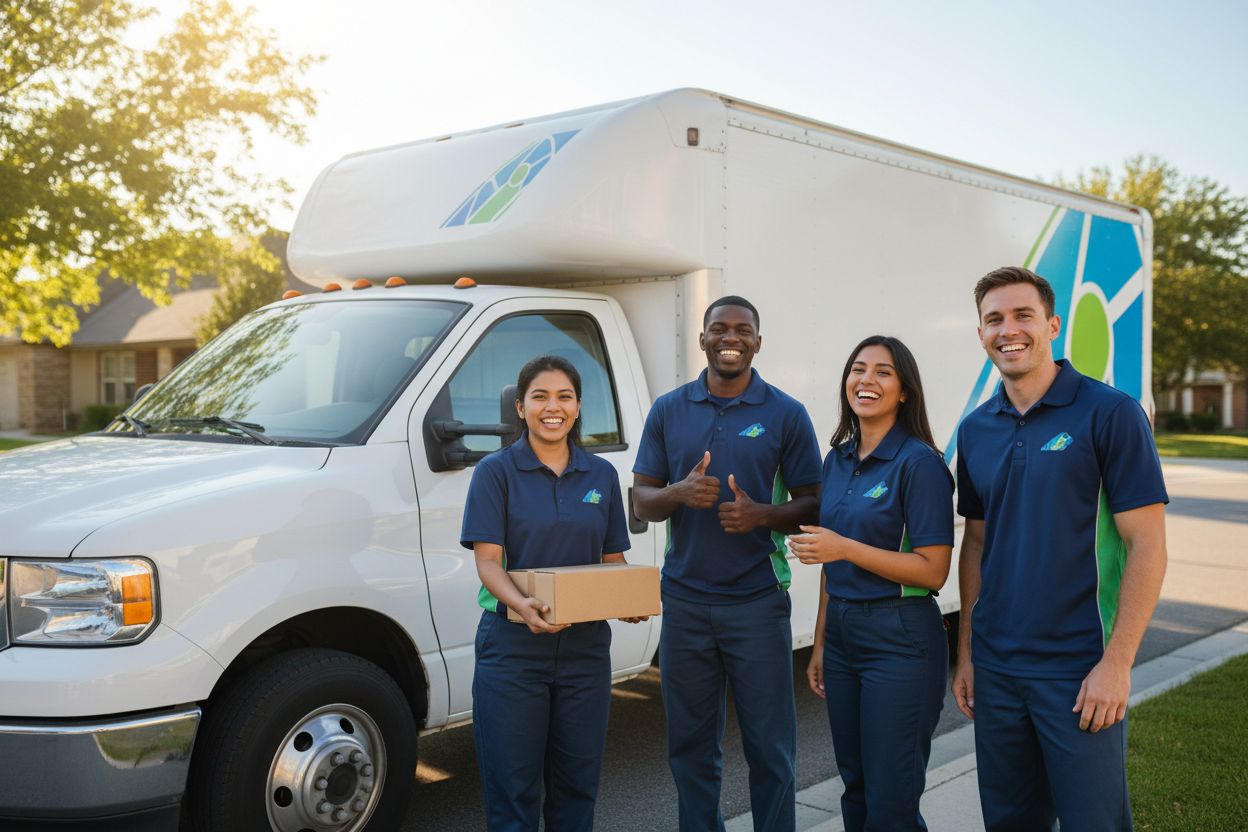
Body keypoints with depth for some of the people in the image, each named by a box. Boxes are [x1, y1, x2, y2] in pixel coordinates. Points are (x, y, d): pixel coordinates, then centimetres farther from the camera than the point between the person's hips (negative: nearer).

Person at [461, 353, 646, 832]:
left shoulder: (601, 475, 10)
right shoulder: (496, 471, -2)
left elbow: (613, 559, 12)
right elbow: (488, 559, -9)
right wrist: (520, 603, -28)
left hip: (586, 645, 3)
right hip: (513, 645, -3)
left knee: (577, 782, 11)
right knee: (512, 786, 2)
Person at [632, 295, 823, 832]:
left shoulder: (786, 415, 1)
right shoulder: (668, 411, 8)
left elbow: (812, 506, 1)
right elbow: (642, 501, 8)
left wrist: (761, 515, -18)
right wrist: (679, 493, -14)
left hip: (757, 601, -2)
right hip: (685, 601, 2)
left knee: (770, 748, 2)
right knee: (690, 747, 11)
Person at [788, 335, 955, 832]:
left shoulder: (919, 464, -12)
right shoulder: (837, 461, 10)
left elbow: (932, 571, -15)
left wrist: (845, 548, -21)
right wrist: (820, 644, 15)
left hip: (899, 641, -7)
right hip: (843, 636, 7)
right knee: (855, 790, 16)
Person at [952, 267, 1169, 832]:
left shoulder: (1110, 414, -9)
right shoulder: (975, 430, 7)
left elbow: (1147, 546, -11)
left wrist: (1116, 663, -15)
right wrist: (966, 652, 10)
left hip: (1080, 672, -5)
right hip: (995, 668, 5)